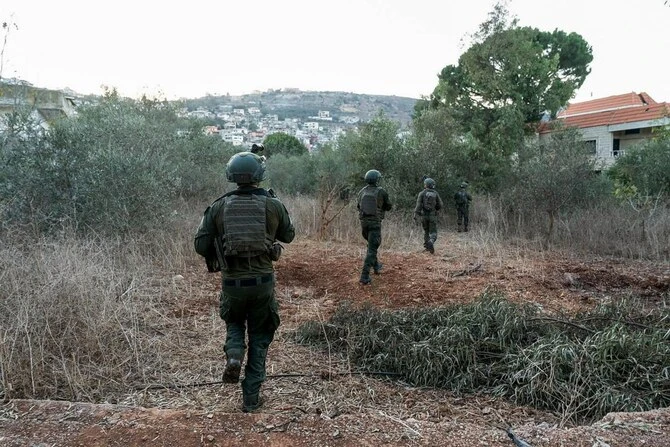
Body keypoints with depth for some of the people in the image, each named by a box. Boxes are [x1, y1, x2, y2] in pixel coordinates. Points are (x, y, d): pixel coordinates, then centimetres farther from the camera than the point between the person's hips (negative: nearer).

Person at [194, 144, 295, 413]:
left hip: (232, 282, 1)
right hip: (263, 282, 0)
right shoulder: (274, 205, -5)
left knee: (234, 323, 29)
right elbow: (288, 235, 11)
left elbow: (201, 245, -3)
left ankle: (234, 356, 0)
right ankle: (251, 398, 17)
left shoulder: (218, 207, -4)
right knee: (259, 336, 16)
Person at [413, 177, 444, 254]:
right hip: (433, 216, -1)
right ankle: (431, 243, -30)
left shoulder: (422, 193, -4)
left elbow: (418, 204, -13)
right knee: (433, 233, -1)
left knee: (426, 231, 20)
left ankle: (426, 246, 24)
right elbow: (440, 205, 5)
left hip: (424, 215, 1)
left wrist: (416, 214, -14)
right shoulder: (436, 193, 1)